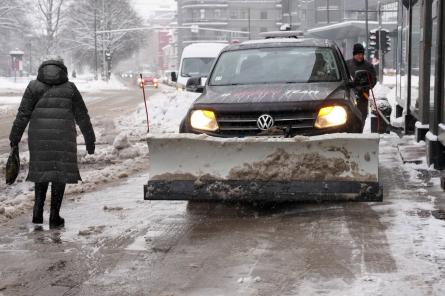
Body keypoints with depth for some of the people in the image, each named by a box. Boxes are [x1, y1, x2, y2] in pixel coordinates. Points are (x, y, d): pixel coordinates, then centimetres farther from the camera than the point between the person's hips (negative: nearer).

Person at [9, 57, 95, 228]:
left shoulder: (34, 87, 4)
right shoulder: (70, 88, 4)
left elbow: (23, 115, -1)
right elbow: (82, 116, 6)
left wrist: (14, 138, 4)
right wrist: (90, 140, 13)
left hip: (39, 137, 1)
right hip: (63, 138, -1)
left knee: (42, 171, 17)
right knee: (59, 174, 6)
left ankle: (38, 211, 6)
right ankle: (54, 217, 4)